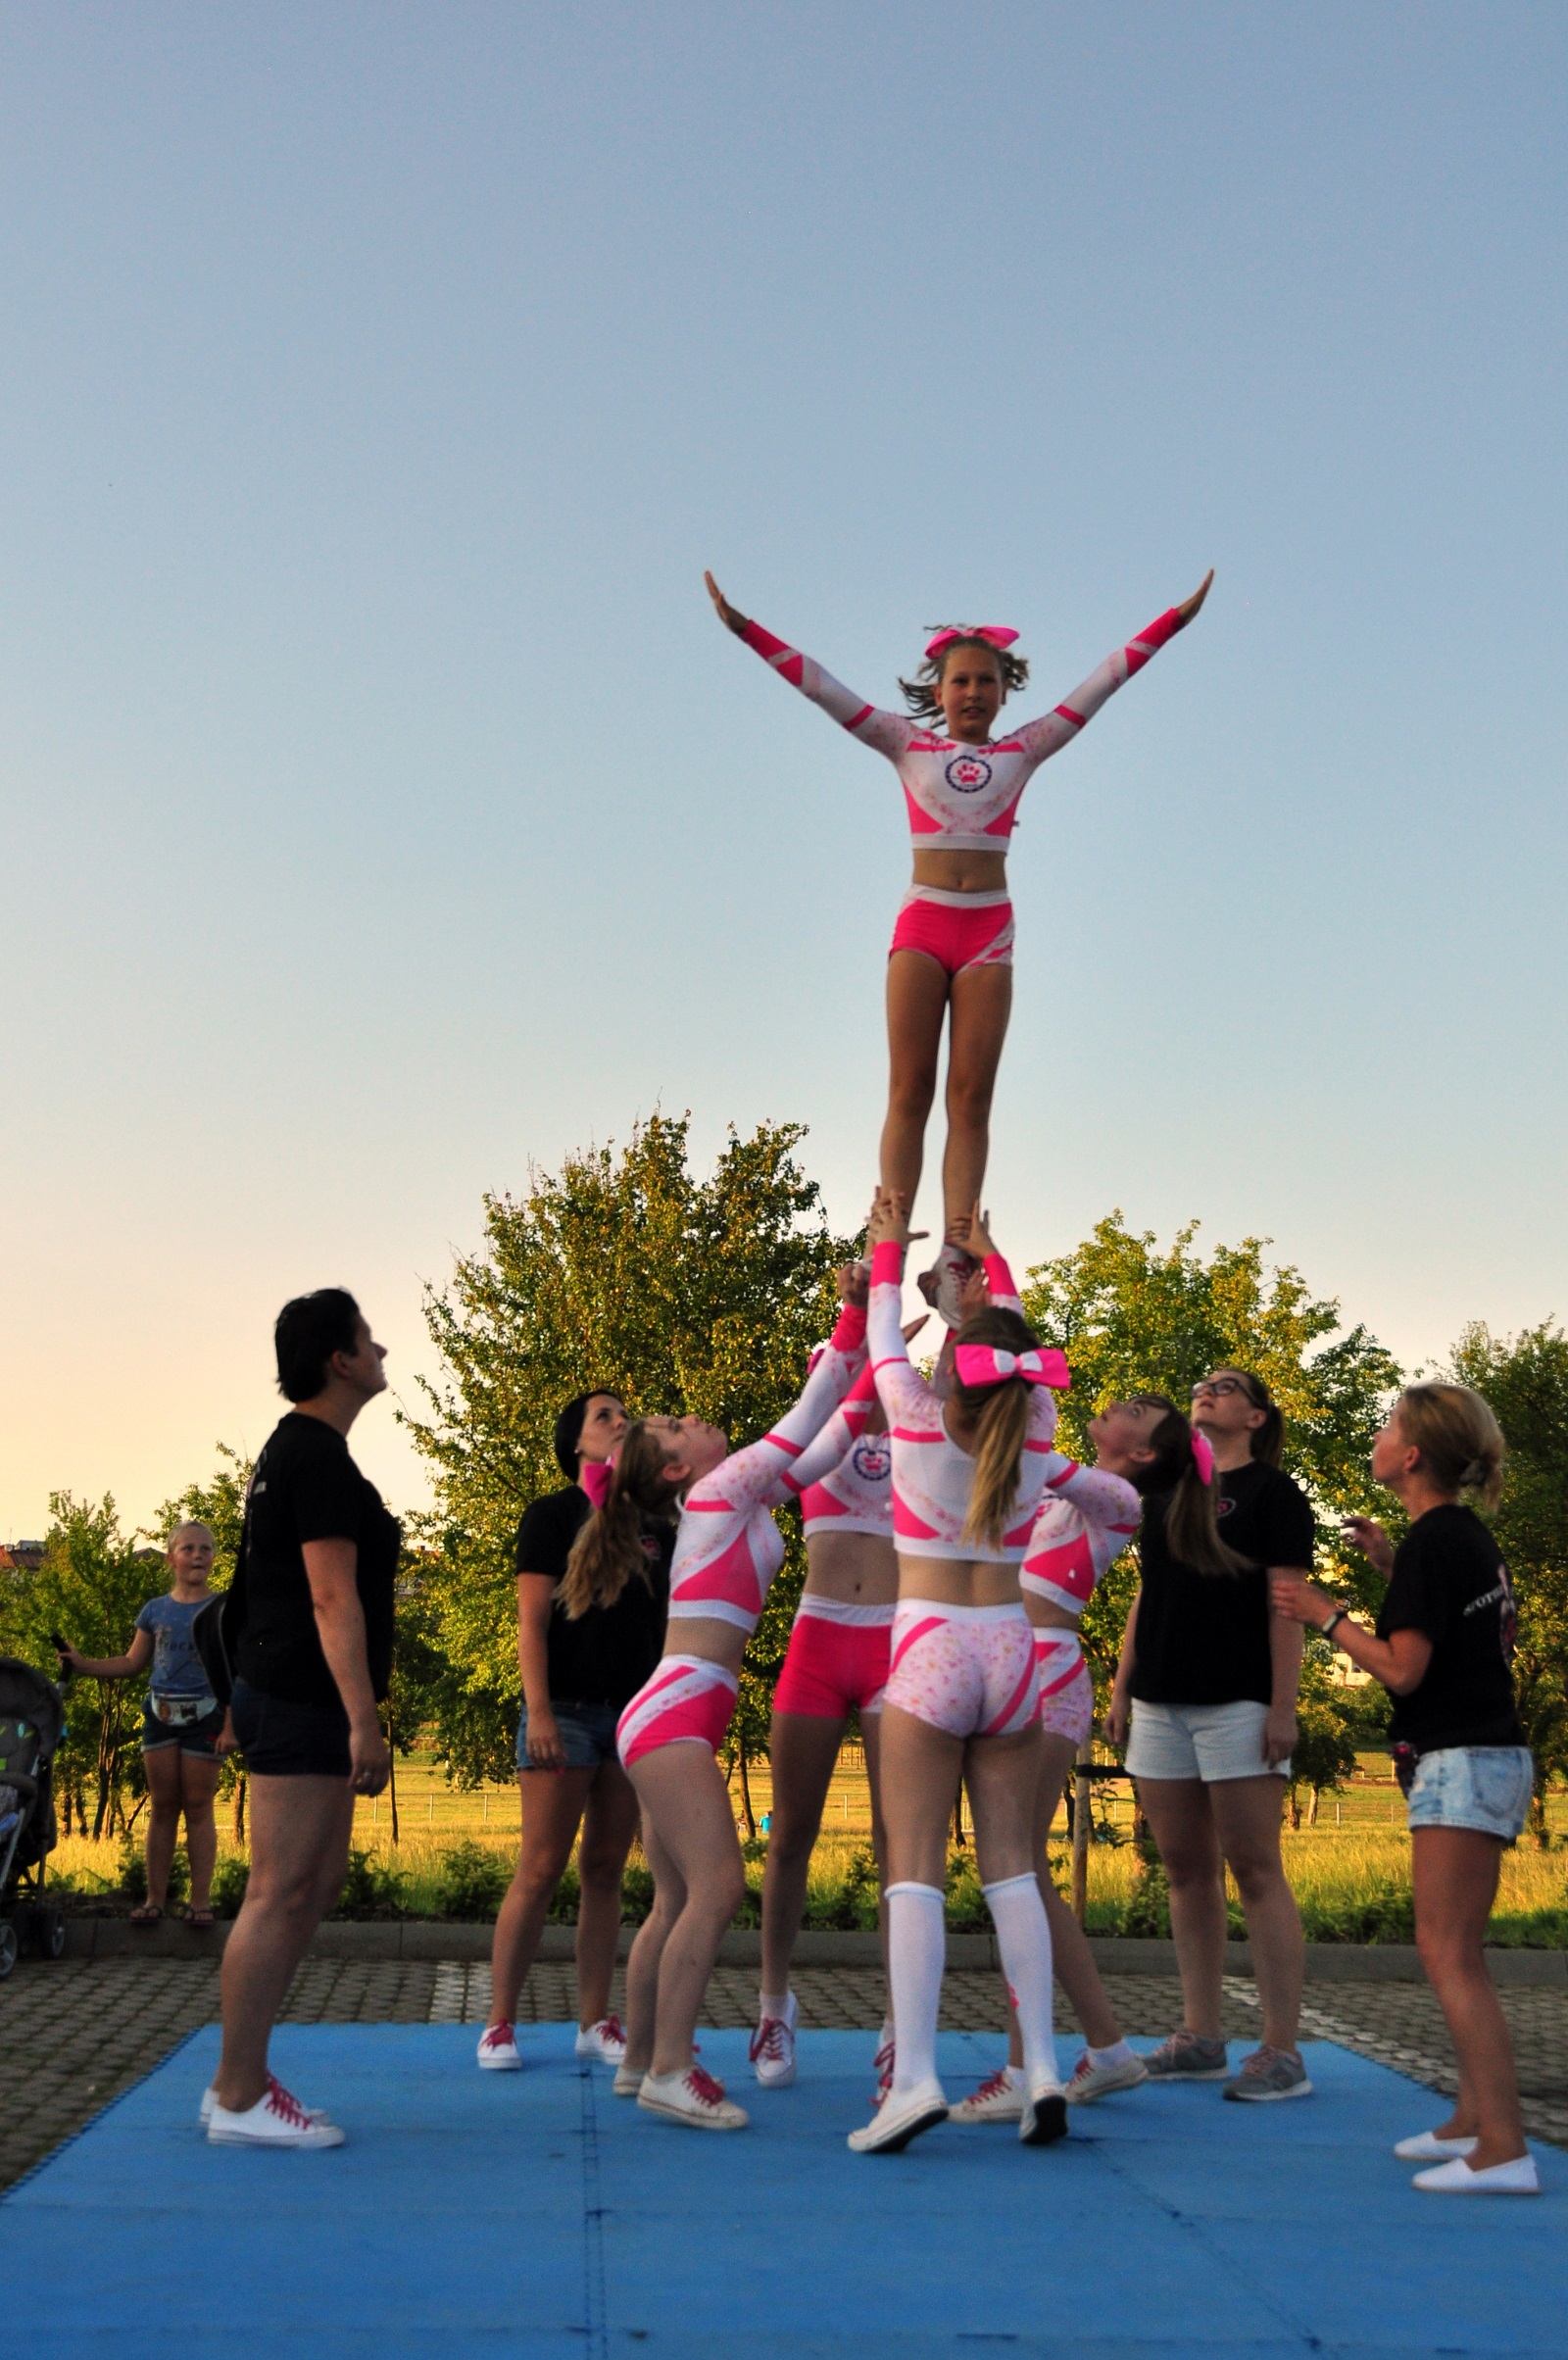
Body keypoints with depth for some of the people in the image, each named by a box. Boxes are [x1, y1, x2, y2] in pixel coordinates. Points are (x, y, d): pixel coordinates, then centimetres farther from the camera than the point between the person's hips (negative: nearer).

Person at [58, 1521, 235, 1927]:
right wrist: (82, 1664, 0)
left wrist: (230, 1726, -11)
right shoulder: (155, 1611, 7)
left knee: (198, 1808, 0)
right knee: (162, 1807, 7)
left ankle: (200, 1900, 5)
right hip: (160, 1712, 3)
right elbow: (132, 1664, 14)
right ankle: (155, 1898, 11)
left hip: (204, 1715, -3)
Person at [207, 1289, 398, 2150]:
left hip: (294, 1699, 11)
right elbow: (331, 1599, -20)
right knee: (282, 1895, -7)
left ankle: (239, 2079, 18)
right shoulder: (319, 1457, -14)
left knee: (317, 1886, 13)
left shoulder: (297, 1449, 18)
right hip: (304, 1700, -11)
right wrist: (364, 1720, -23)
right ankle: (240, 2097, -1)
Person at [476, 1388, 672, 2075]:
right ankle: (499, 2023, -1)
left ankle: (595, 2021, 11)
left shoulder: (656, 1527, 14)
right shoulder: (553, 1515, 1)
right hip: (569, 1710, -5)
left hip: (636, 1712, 5)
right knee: (541, 1870, -7)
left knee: (605, 1871, 7)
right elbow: (530, 1623, -5)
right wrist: (538, 1712, -15)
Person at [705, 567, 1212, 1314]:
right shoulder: (909, 745, 11)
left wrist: (1173, 621, 10)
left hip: (989, 932, 1)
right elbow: (822, 687, 7)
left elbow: (1099, 684, 13)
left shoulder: (1023, 751, 13)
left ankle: (956, 1257, -8)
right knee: (909, 1092, -6)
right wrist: (746, 629, 1)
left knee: (971, 1098, -4)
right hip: (921, 924, -1)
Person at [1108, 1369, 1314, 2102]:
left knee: (1255, 1871, -7)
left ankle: (1282, 2051, -4)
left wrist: (1283, 1705, -14)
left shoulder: (1273, 1493, 0)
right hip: (1161, 1704, 6)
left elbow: (1287, 1605, -6)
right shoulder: (1164, 1492, 17)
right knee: (1186, 1872, 8)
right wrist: (1122, 1686, 13)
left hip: (1238, 1704, -6)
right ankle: (1200, 2039, 14)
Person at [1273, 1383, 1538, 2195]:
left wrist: (1326, 1614, -7)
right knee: (1452, 1952, 15)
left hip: (1460, 1762, -10)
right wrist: (1392, 1564, 18)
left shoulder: (1431, 1541, -15)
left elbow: (1403, 1668, -18)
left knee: (1448, 1954, -11)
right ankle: (1475, 2118, 20)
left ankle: (1503, 2150, -14)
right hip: (1485, 1755, 10)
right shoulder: (1467, 1534, 13)